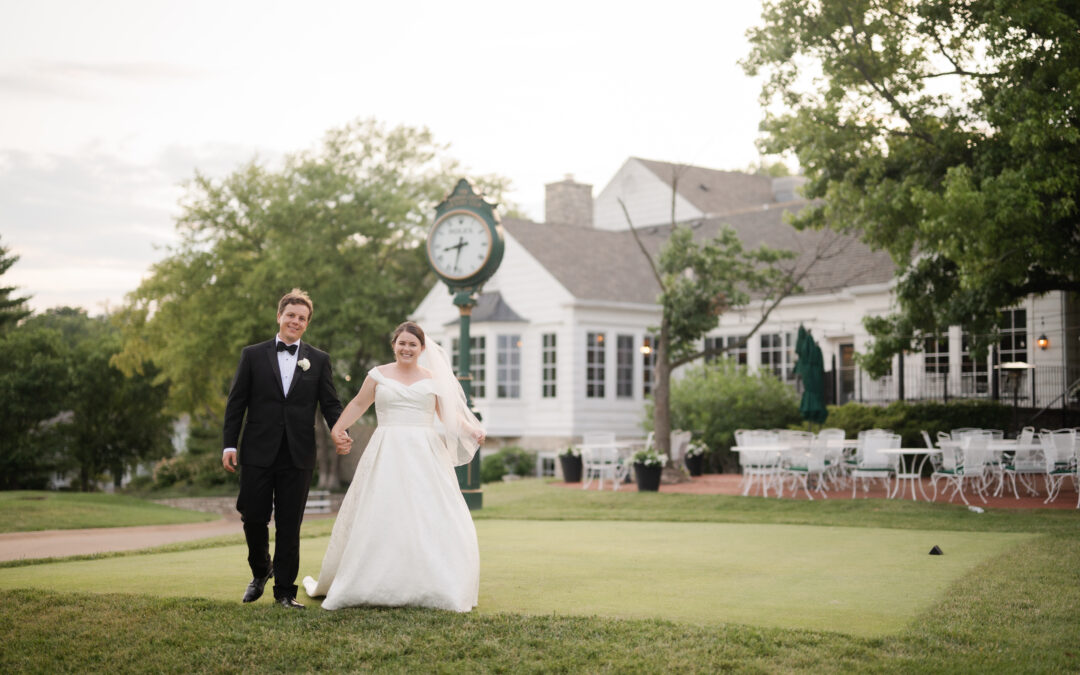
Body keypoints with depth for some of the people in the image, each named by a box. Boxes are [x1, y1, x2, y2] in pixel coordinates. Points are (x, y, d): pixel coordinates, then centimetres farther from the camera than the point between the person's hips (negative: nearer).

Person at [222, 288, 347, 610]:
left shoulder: (319, 360, 7)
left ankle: (285, 590, 13)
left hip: (298, 456, 0)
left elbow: (330, 403, 3)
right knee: (254, 518, 2)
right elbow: (236, 402, 4)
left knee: (290, 524, 4)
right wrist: (229, 444, -3)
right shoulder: (253, 355, 5)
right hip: (258, 452, 0)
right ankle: (260, 571, 29)